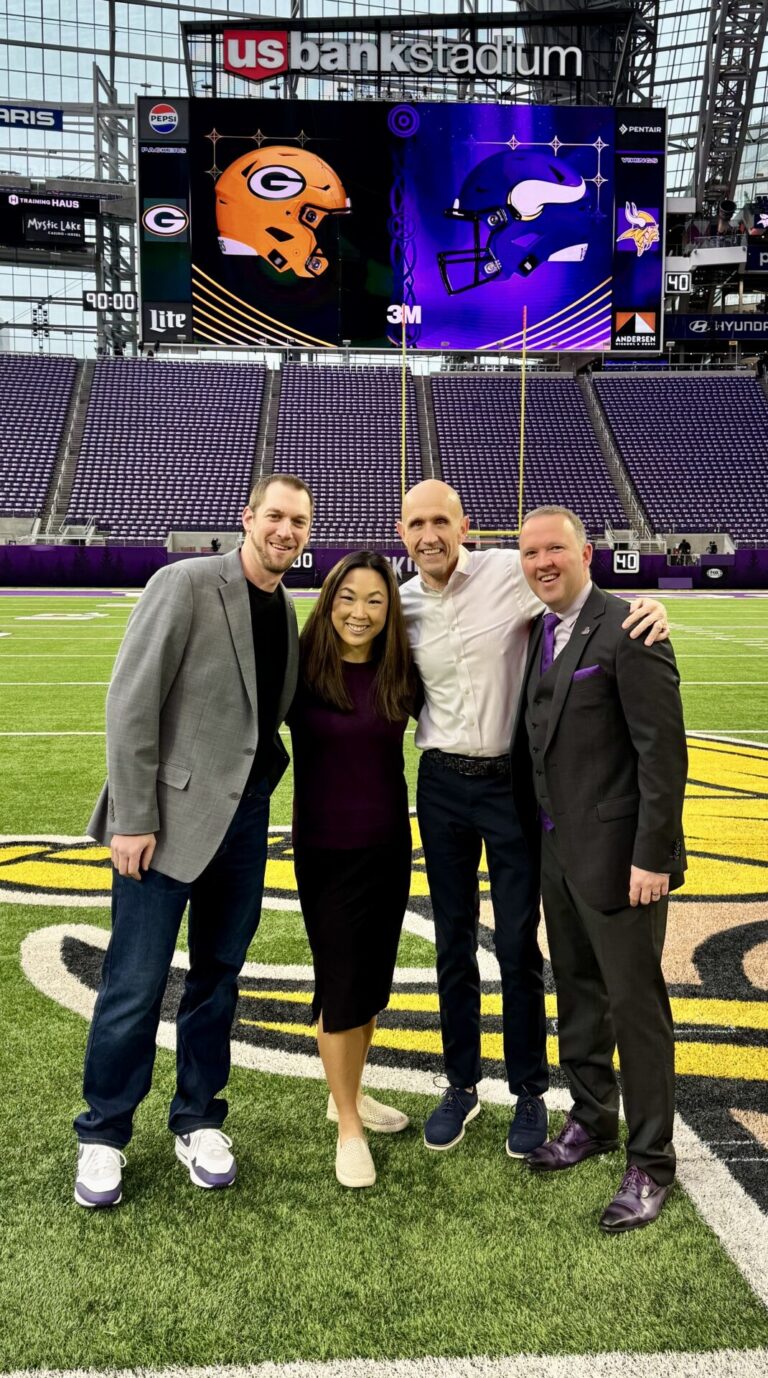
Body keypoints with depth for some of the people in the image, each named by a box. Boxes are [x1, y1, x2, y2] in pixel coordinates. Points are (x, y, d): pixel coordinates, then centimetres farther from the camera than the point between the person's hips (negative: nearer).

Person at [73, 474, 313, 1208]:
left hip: (244, 817, 6)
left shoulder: (289, 613, 10)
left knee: (218, 976, 14)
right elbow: (131, 701, -13)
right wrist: (132, 817, -16)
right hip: (170, 815, -6)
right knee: (136, 983, 2)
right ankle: (104, 1133, 22)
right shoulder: (185, 583, -10)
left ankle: (197, 1120, 31)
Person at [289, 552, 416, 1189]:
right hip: (326, 850, -4)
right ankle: (349, 1128, 21)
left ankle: (350, 1094, 38)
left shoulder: (400, 674, -2)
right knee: (340, 981, 5)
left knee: (375, 977, 15)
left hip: (390, 847, 4)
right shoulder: (302, 669, -12)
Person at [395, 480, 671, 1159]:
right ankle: (462, 1085, 31)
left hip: (512, 780, -3)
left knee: (518, 948, 6)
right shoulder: (401, 605, 0)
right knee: (453, 944, 14)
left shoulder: (511, 573, -11)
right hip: (442, 784, 3)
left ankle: (530, 1095, 25)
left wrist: (646, 606, -28)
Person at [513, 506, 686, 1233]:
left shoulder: (626, 630, -15)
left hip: (616, 855, -7)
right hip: (557, 851, 8)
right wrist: (536, 836, 9)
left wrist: (651, 856, -19)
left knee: (635, 1003, 4)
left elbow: (663, 750, -17)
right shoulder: (537, 634, 9)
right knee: (577, 993, 19)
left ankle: (650, 1162, 20)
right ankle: (591, 1119, 38)